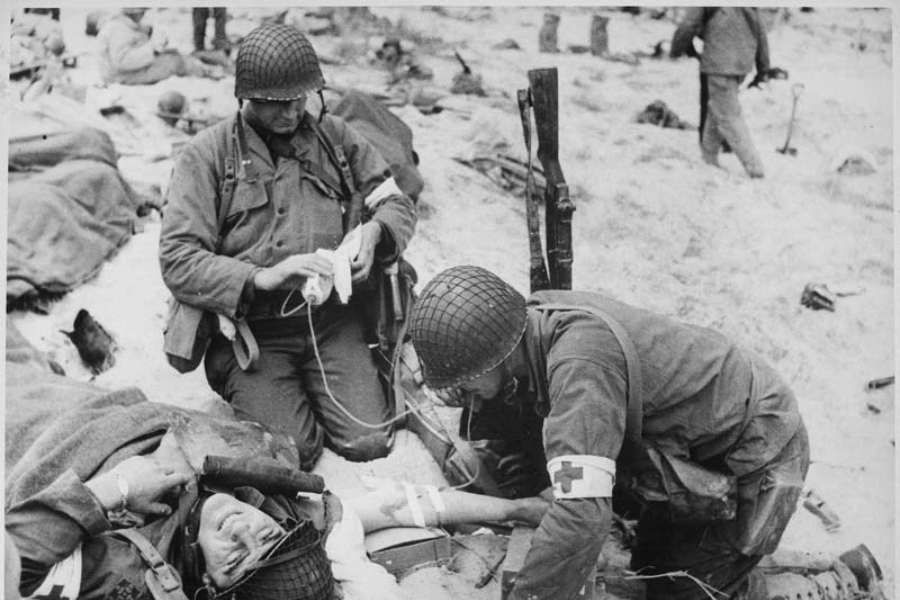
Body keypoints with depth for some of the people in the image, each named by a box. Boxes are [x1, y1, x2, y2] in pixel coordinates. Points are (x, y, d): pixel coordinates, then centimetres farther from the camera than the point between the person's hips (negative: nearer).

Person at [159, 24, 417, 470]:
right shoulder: (207, 154, -3)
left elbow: (398, 203, 13)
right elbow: (177, 262, -11)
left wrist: (373, 230, -11)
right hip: (252, 329, -3)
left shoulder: (333, 137, 8)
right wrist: (260, 277, -25)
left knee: (370, 443, -11)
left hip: (331, 318, 3)